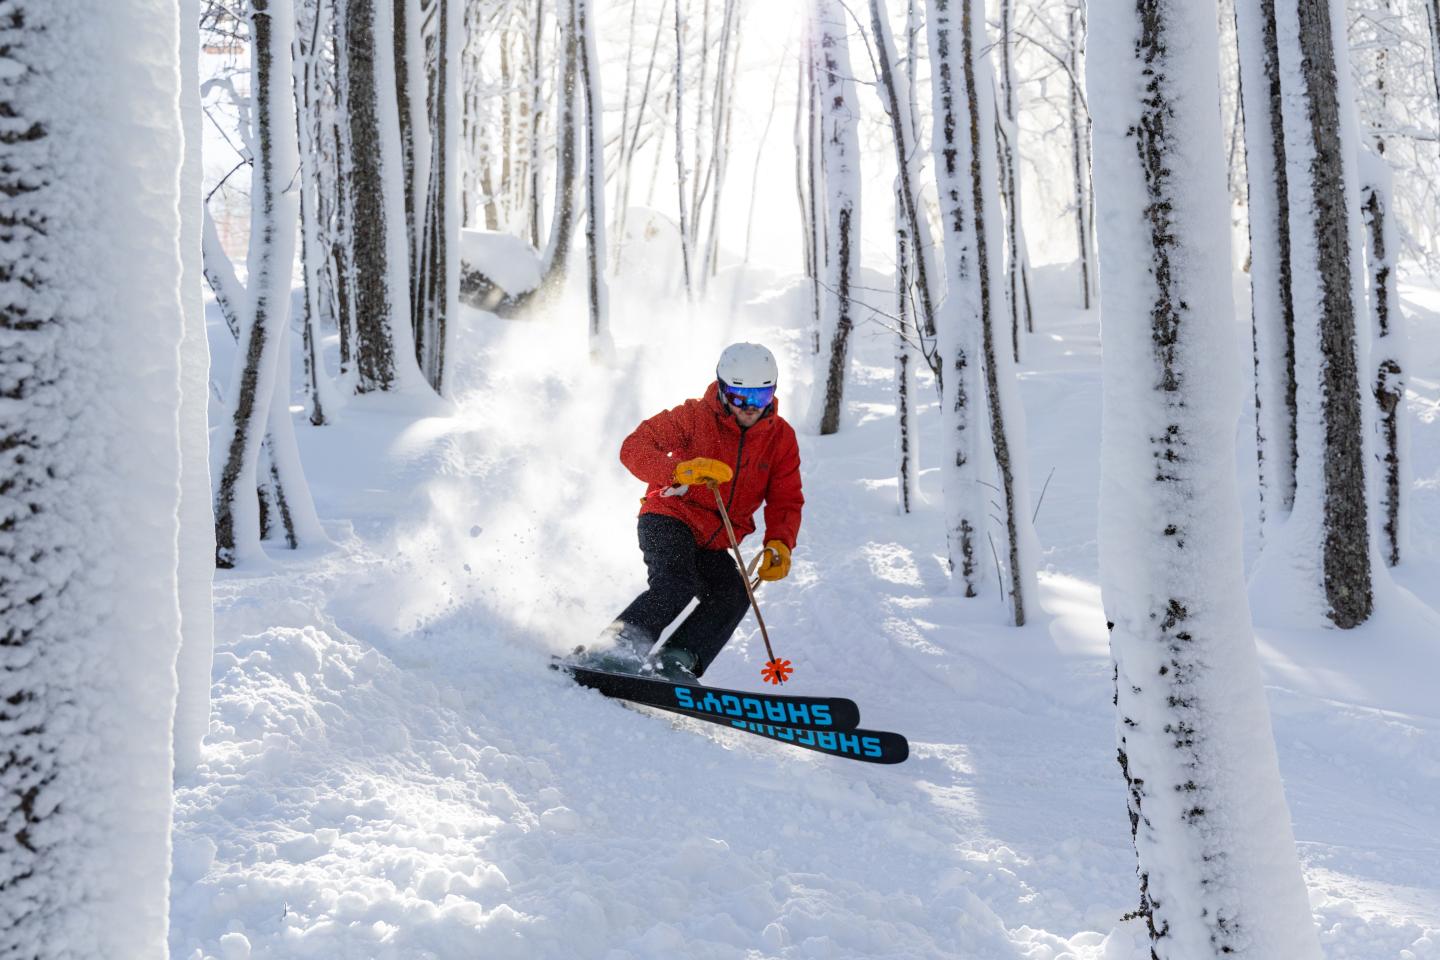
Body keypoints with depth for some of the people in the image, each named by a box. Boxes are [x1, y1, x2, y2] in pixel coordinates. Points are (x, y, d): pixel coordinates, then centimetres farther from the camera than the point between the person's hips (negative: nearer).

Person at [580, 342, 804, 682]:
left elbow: (786, 502, 3)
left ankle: (677, 660, -30)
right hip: (670, 518, -5)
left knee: (733, 595, -23)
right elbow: (634, 447, -18)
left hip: (712, 545, 5)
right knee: (676, 587, -31)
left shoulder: (781, 437, 0)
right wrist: (680, 470, -37)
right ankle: (610, 654, -33)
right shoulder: (696, 417, -11)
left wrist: (779, 544, -18)